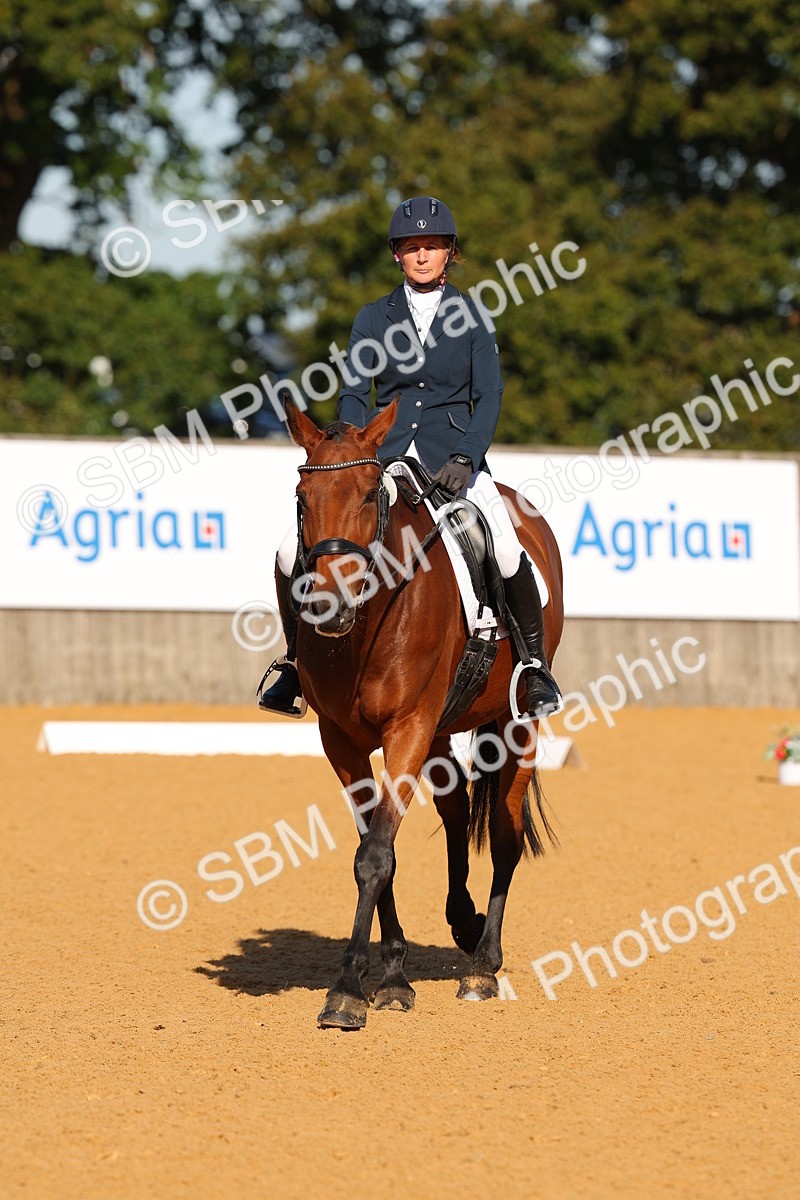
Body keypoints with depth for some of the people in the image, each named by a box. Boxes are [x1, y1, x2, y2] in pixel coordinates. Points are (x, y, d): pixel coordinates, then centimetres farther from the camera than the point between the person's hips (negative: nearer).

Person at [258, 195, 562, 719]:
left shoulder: (472, 317, 7)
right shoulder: (374, 318, 10)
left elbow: (488, 396, 1)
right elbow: (354, 395, 5)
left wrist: (465, 460, -15)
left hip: (452, 455, -2)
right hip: (384, 455, 2)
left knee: (507, 552, -28)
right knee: (294, 551, -16)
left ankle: (535, 663, -8)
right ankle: (297, 662, 6)